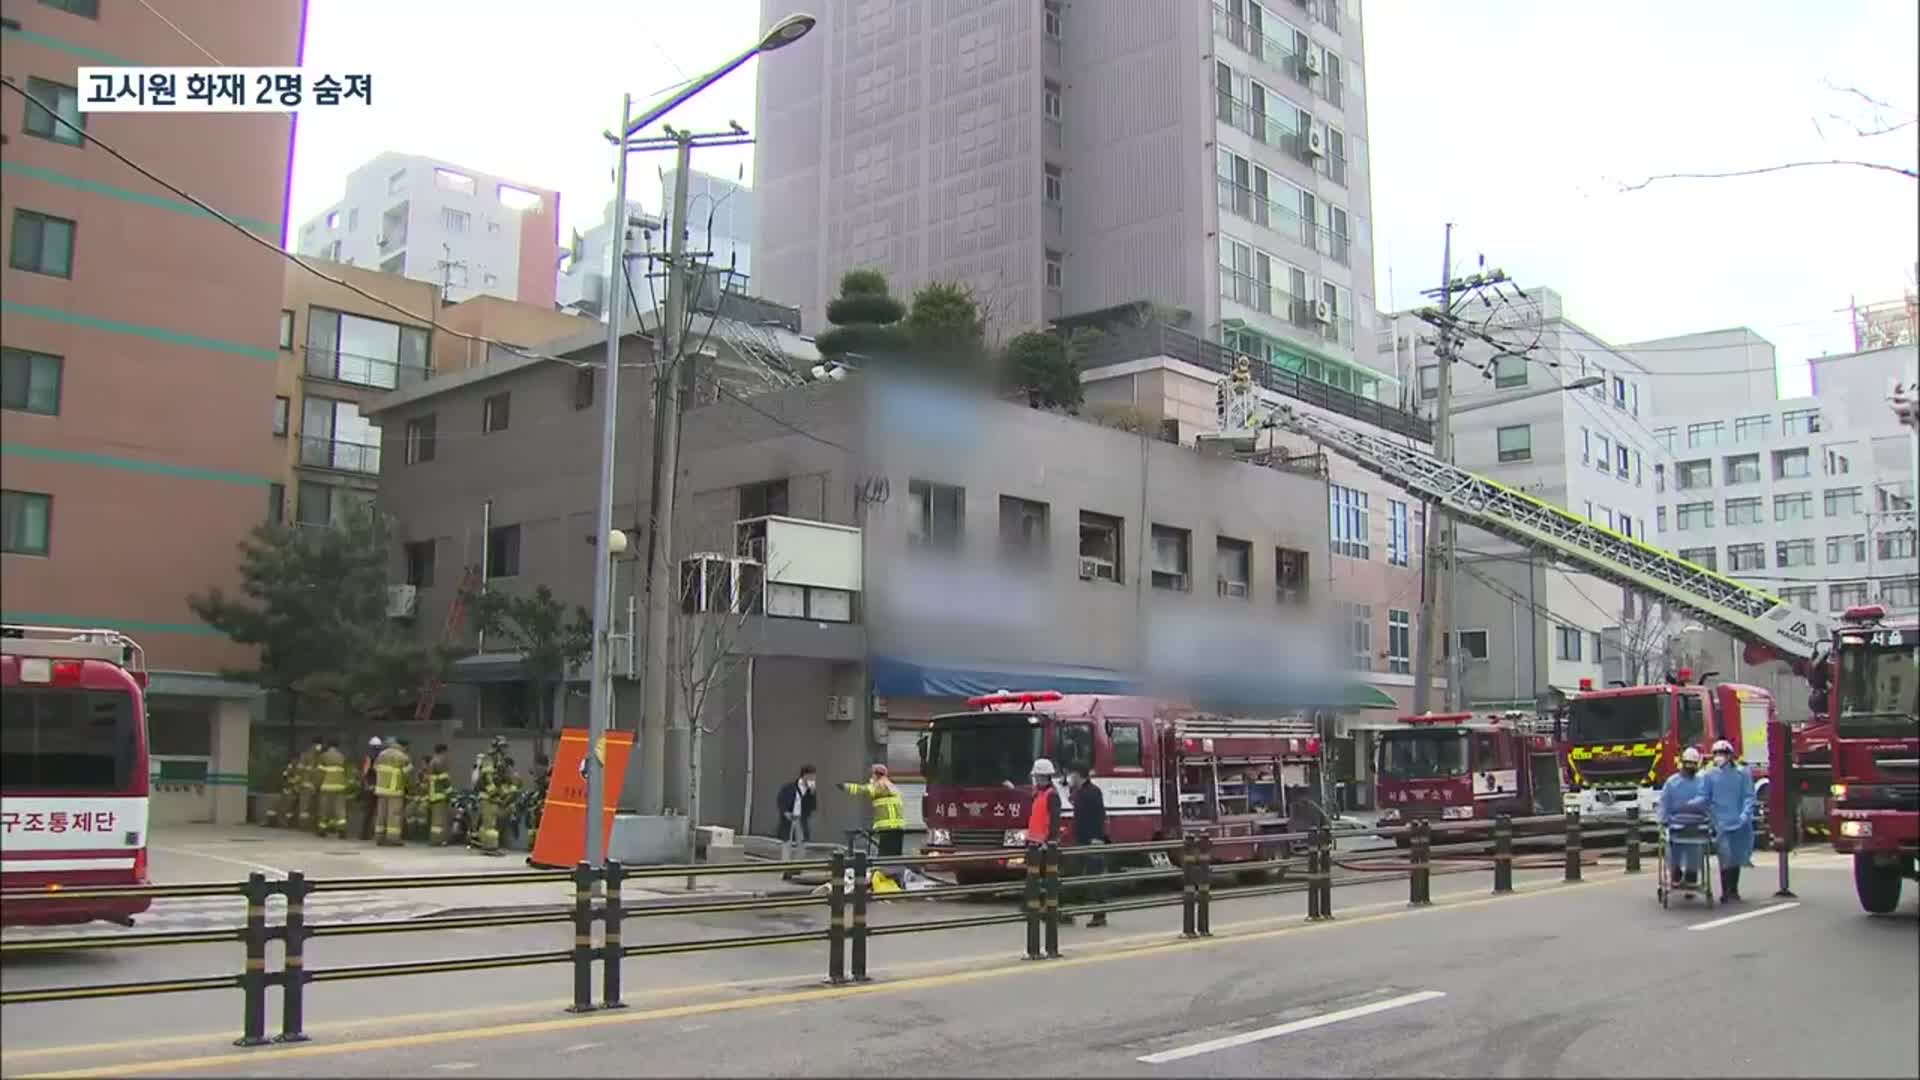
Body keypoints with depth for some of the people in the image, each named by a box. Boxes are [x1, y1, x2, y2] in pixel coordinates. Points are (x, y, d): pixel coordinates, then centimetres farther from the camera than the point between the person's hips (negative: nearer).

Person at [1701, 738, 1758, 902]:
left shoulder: (1742, 773, 1)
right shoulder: (1709, 775, 2)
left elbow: (1749, 795, -3)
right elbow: (1705, 799, 5)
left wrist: (1746, 814, -14)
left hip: (1739, 822, 1)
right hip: (1721, 823, -1)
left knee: (1737, 857, 11)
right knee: (1726, 857, -7)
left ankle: (1733, 890, 23)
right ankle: (1726, 891, 1)